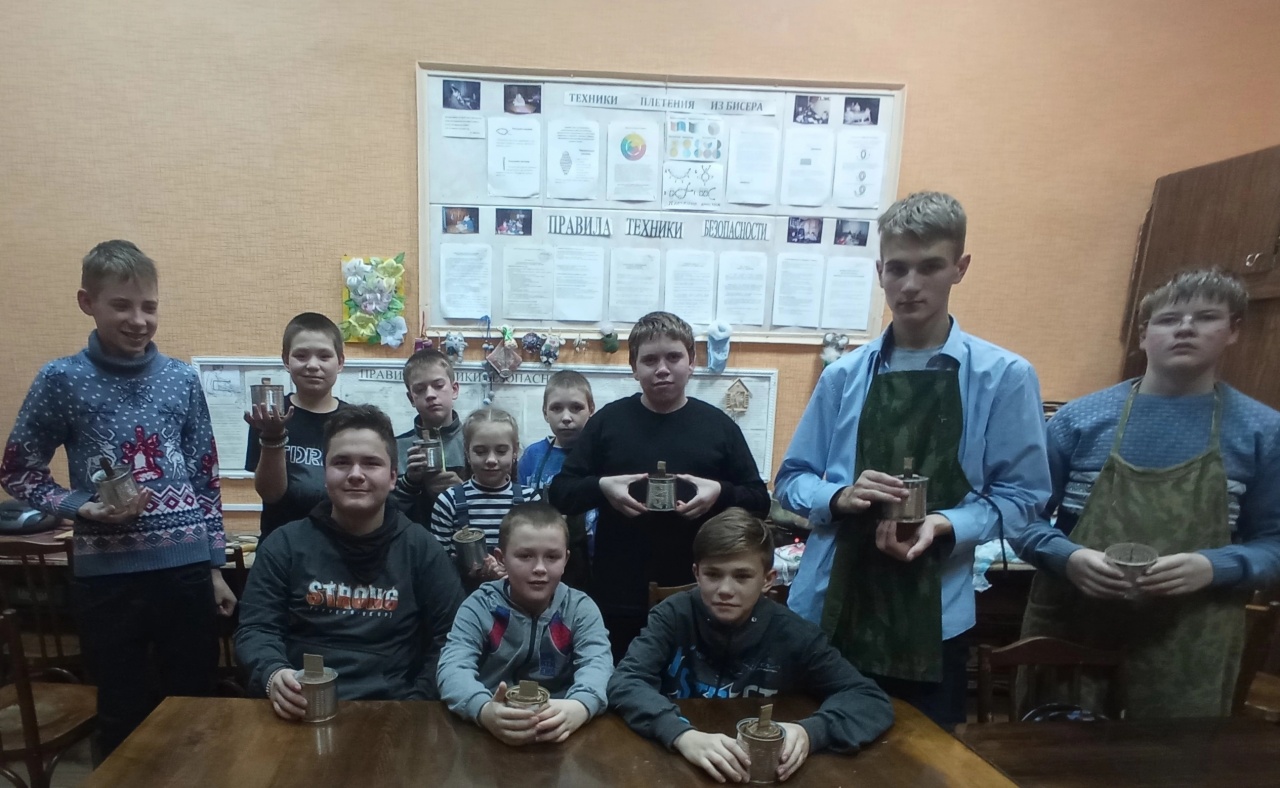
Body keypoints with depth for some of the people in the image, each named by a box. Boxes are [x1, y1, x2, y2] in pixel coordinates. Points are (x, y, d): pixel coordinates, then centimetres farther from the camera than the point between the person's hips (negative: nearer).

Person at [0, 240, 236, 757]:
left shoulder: (182, 379, 2)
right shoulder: (62, 380, -2)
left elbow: (207, 478, 6)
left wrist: (215, 565, 6)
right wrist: (81, 508, -13)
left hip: (186, 568, 2)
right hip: (107, 575, -1)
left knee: (196, 709, 12)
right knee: (123, 718, 13)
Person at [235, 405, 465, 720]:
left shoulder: (421, 548, 4)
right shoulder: (285, 544, 7)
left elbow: (452, 635, 4)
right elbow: (255, 629, 4)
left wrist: (416, 700, -8)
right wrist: (274, 675, -16)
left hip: (391, 710, -1)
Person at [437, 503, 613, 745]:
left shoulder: (580, 608, 1)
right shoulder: (479, 606, -2)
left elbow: (598, 663, -15)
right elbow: (453, 667, -16)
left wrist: (579, 706, -38)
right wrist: (484, 710, -37)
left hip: (559, 734, 1)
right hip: (492, 733, -1)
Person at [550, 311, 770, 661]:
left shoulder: (719, 425, 3)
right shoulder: (608, 420, 2)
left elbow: (760, 501, 6)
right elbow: (560, 493, 4)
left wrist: (721, 493, -14)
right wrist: (601, 487, -15)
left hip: (697, 598, 1)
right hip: (618, 597, 0)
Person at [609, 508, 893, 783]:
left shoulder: (791, 634, -9)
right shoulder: (674, 615, -9)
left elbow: (873, 700, -8)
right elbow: (624, 682, -18)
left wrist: (810, 732, -26)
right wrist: (682, 735, -35)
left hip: (760, 771, 1)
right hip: (676, 763, 0)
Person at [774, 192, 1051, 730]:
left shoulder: (1005, 377, -4)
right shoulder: (843, 375, 2)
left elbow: (1021, 496, -2)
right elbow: (792, 480, 6)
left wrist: (943, 526, -20)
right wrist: (839, 497, -15)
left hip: (932, 617, -1)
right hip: (832, 606, 2)